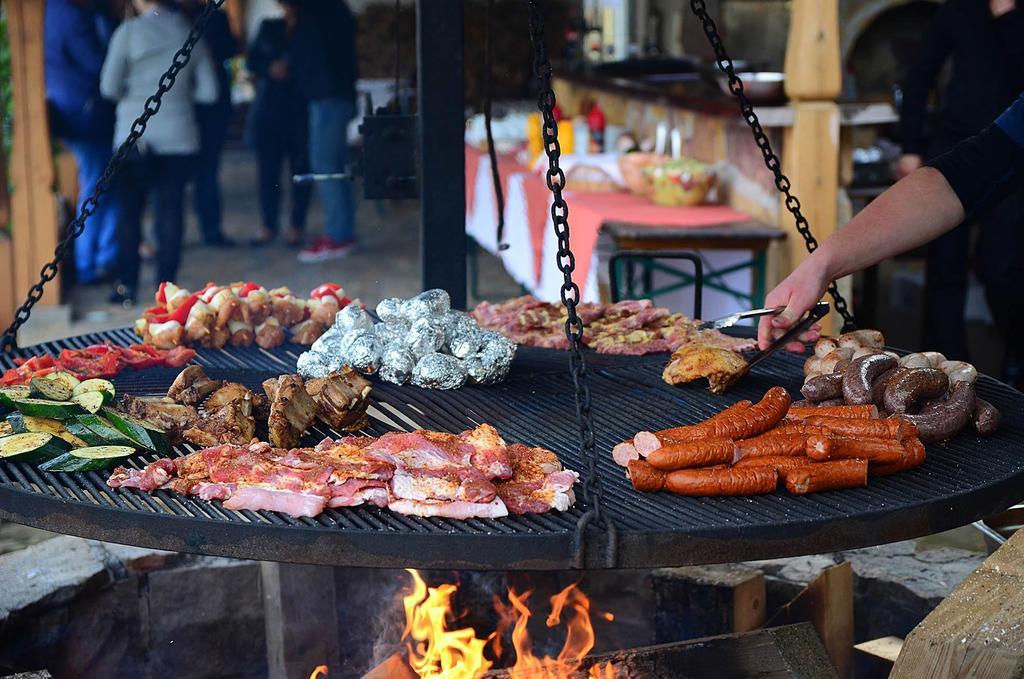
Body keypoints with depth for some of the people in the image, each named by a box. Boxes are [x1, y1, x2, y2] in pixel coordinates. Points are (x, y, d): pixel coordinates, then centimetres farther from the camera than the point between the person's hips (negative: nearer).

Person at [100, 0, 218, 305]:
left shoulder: (129, 31, -6)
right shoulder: (190, 33, 3)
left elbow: (109, 87, -8)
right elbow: (208, 92, 4)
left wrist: (133, 94, 11)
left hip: (135, 134, -2)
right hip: (178, 135, 2)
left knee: (130, 209, 8)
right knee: (170, 209, 6)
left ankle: (127, 285, 10)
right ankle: (166, 285, 7)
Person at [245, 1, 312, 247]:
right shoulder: (268, 28, 13)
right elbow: (251, 60, 10)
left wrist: (291, 68, -15)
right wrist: (271, 68, -8)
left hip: (301, 112, -2)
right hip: (268, 109, 3)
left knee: (300, 169, -1)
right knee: (268, 169, 2)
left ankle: (296, 226, 10)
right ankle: (268, 226, 11)